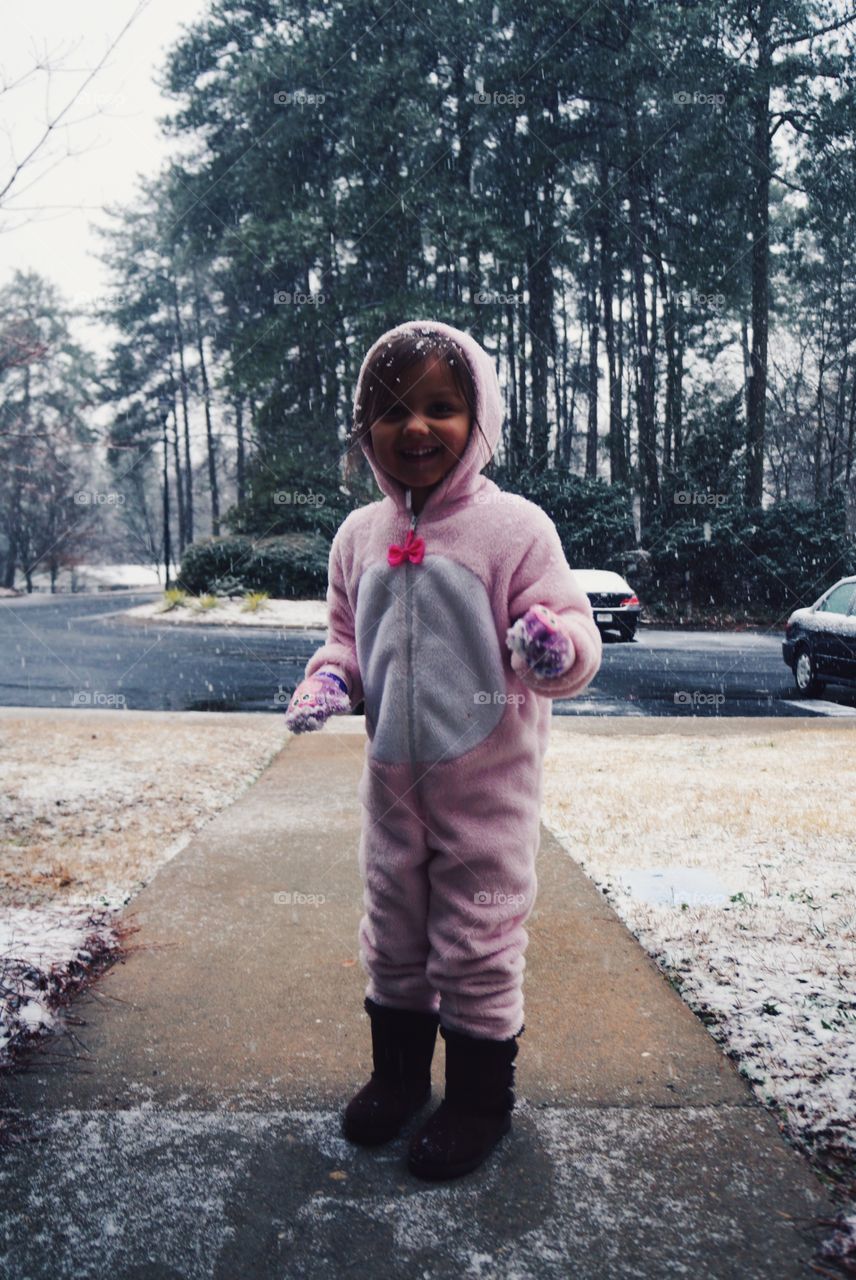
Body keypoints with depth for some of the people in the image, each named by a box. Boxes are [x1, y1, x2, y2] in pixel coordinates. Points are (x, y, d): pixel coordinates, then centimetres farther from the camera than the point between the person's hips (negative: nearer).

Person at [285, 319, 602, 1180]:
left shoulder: (514, 527, -12)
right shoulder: (359, 536, 3)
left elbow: (569, 626, -13)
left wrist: (557, 648, -35)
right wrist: (329, 680, -5)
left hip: (487, 777, -5)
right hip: (392, 776, 5)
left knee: (477, 942, 6)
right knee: (392, 934, 18)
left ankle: (481, 1098, 28)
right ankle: (398, 1073, 39)